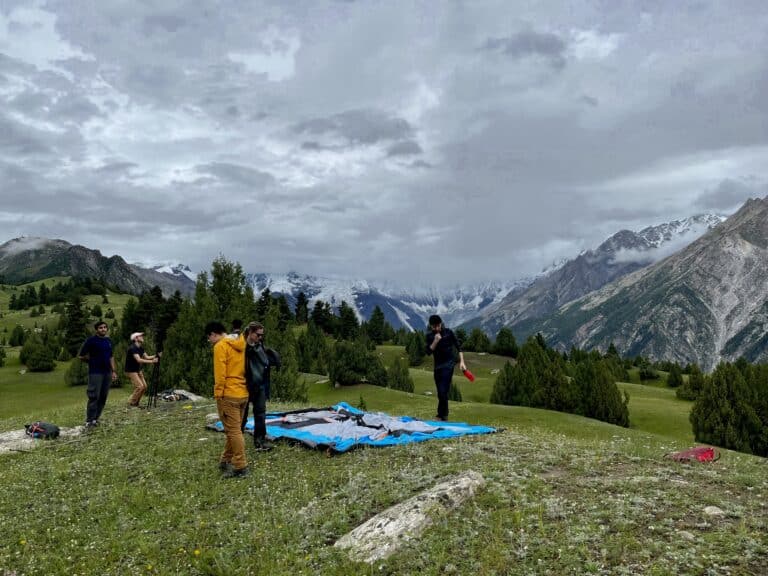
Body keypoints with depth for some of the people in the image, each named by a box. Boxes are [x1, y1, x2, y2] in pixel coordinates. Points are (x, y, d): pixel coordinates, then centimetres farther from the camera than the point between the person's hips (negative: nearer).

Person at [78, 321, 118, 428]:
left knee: (103, 397, 6)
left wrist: (114, 371, 14)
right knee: (94, 397, -8)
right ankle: (89, 421, -1)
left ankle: (96, 419, 15)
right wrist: (92, 361, 5)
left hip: (107, 372, 6)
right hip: (95, 373, -6)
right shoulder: (91, 340, -7)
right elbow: (81, 356, -3)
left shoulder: (108, 341, 12)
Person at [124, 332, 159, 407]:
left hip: (138, 370, 9)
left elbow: (146, 357, 5)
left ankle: (135, 403, 14)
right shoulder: (133, 348, -22)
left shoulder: (140, 348, 7)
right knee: (139, 386, -17)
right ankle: (131, 403, -4)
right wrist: (152, 361, -36)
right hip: (131, 371, -9)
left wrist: (156, 356, -11)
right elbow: (138, 360, -32)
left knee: (144, 386, 3)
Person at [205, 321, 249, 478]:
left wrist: (218, 395, -10)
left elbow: (220, 373, -15)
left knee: (234, 431, -4)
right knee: (233, 430, 16)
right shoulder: (239, 345, 14)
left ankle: (240, 467, -1)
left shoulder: (220, 346, -10)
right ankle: (226, 461, 26)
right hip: (242, 393, 8)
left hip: (229, 395, -8)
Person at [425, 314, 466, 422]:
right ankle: (444, 415, 21)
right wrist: (435, 341, -18)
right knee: (440, 393, 9)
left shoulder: (448, 332, -4)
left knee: (443, 391, -14)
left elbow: (458, 347, 0)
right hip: (437, 366, 4)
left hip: (448, 364, -4)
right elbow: (428, 352, -6)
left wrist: (461, 361, -6)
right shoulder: (430, 336, 4)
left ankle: (441, 415, -5)